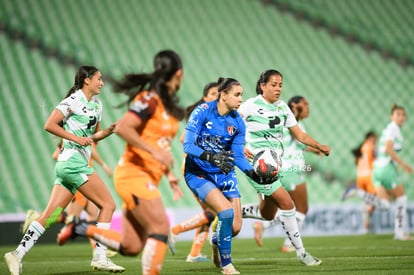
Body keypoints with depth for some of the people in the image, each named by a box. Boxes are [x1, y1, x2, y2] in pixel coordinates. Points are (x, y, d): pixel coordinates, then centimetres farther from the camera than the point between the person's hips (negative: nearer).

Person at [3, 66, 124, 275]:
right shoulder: (73, 101, -9)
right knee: (108, 204, -7)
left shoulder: (96, 104, 17)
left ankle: (18, 254, 0)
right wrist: (76, 138, -18)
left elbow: (94, 135, 25)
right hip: (73, 160, -9)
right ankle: (100, 258, -8)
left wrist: (109, 130, 6)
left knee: (50, 216, 3)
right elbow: (49, 125, -15)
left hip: (66, 164, 9)